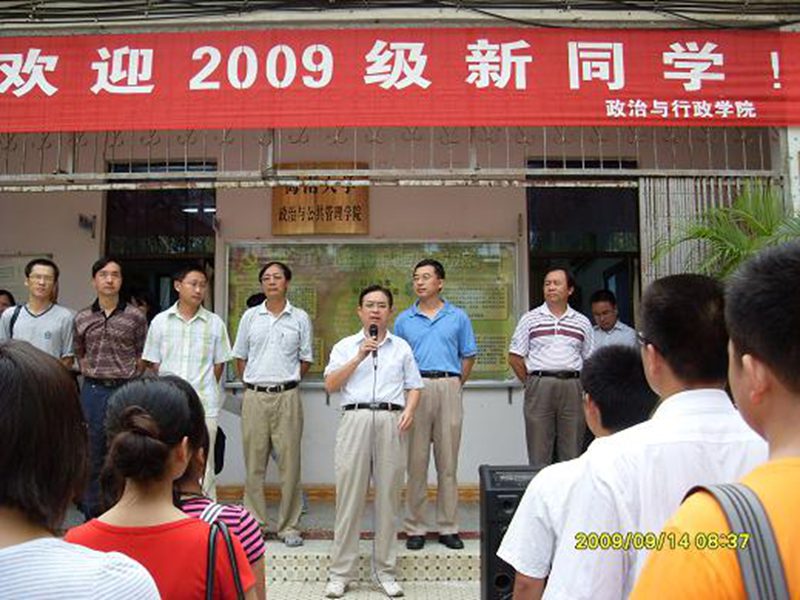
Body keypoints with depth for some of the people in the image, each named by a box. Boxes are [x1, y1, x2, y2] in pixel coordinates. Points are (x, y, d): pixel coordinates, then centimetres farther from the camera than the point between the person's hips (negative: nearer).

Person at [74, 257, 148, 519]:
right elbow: (79, 353, 19)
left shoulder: (135, 317, -1)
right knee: (94, 455, 11)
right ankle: (92, 514, 24)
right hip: (93, 391, 2)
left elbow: (141, 355, 5)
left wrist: (128, 377, -1)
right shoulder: (82, 318, 6)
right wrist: (91, 373, 6)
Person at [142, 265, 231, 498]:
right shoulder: (160, 321, 4)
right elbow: (153, 363, 9)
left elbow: (219, 364, 8)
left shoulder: (214, 323, 2)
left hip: (204, 406, -1)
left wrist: (205, 389, 6)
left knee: (203, 468, 3)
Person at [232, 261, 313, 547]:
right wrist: (252, 384, 6)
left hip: (287, 396, -1)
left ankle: (289, 527, 12)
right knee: (253, 464, 7)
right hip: (254, 396, 2)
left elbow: (306, 360, 9)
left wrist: (286, 380, 2)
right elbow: (240, 357, 15)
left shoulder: (300, 318, 5)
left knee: (289, 464, 2)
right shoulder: (250, 316, 10)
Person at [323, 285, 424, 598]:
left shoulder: (401, 347, 17)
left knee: (388, 496, 4)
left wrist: (409, 410, -5)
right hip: (355, 418, -1)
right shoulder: (345, 346, 14)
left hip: (391, 421, 1)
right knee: (349, 496, -1)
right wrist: (359, 357, -5)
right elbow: (330, 385, 2)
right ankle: (341, 572, 9)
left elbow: (414, 386, 14)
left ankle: (386, 570, 15)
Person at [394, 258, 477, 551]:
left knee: (448, 461, 5)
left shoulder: (458, 317, 8)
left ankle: (448, 527, 15)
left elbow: (468, 356, 12)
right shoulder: (404, 320, 10)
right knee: (416, 461, 3)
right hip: (415, 389, 0)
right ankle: (415, 527, 13)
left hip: (448, 388, 0)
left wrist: (455, 384, 5)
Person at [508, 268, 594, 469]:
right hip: (540, 385, -2)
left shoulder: (582, 322, 11)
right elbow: (515, 357, 4)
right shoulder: (530, 319, 5)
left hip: (572, 386, 2)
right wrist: (532, 384, 2)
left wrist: (581, 385, 6)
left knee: (572, 451, 7)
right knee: (539, 453, 2)